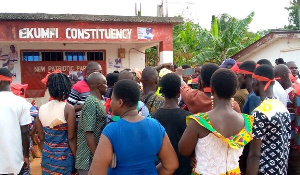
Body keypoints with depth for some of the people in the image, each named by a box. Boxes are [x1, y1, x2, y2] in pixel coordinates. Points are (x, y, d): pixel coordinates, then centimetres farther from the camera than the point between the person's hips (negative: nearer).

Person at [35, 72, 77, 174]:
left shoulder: (41, 109, -1)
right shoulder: (68, 108, -15)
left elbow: (41, 137, 5)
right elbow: (71, 138, -14)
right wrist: (77, 158, -4)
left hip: (47, 156, 5)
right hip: (64, 156, -5)